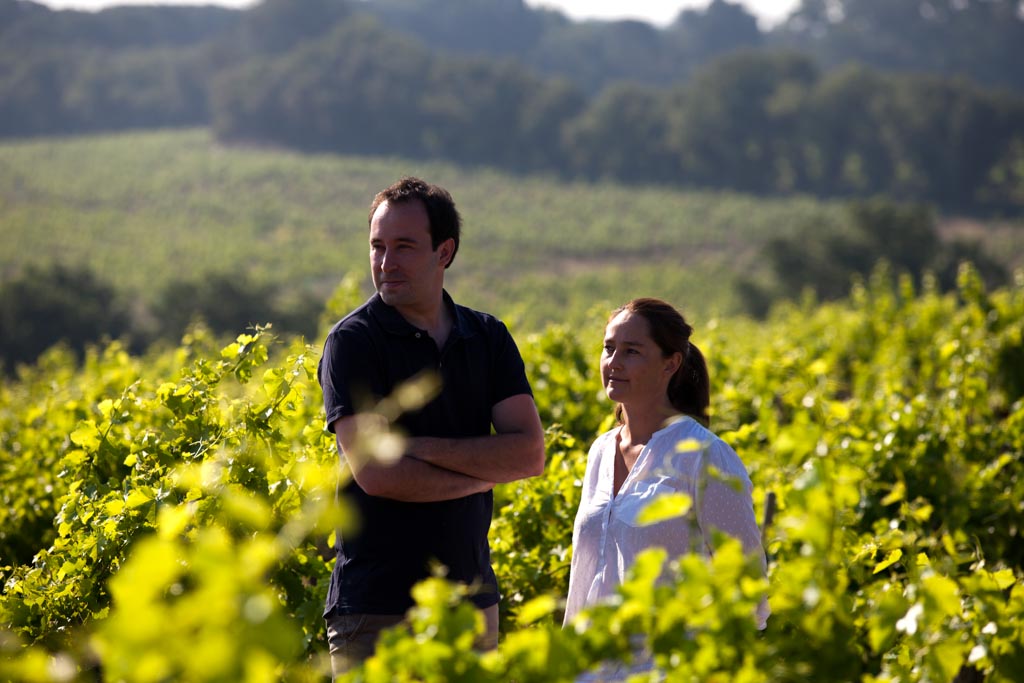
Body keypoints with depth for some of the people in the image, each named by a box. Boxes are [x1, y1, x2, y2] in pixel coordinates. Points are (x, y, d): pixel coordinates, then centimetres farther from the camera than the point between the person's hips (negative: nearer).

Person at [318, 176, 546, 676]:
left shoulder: (488, 338, 8)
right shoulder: (354, 341, -5)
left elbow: (530, 454, -3)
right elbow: (375, 472, -16)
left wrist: (423, 447, -12)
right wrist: (484, 470, -6)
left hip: (471, 596, 4)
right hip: (377, 609, -4)